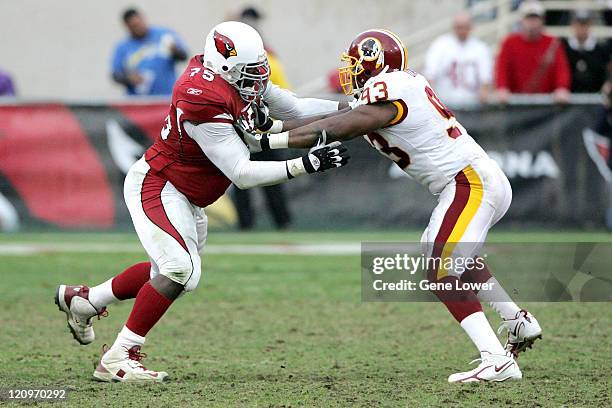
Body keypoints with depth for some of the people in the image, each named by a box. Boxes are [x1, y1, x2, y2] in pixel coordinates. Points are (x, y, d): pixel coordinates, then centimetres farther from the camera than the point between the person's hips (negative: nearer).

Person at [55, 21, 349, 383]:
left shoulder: (235, 79, -5)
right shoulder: (205, 103, -32)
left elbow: (293, 109, 7)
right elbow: (242, 174, -29)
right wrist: (307, 164, -33)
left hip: (185, 199, 10)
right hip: (156, 187, -10)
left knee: (168, 271, 22)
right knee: (181, 271, -21)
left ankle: (82, 299, 40)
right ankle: (117, 360, -13)